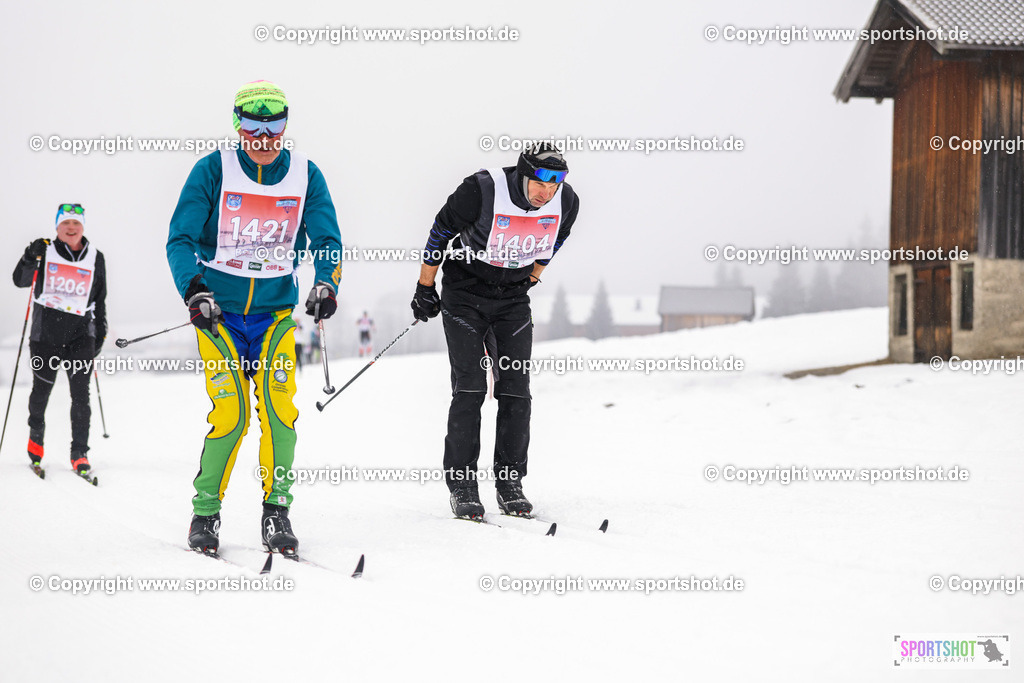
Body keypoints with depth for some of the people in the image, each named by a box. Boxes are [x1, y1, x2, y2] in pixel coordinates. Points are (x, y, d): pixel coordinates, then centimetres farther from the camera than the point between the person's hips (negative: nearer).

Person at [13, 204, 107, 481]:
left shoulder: (95, 258, 9)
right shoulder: (46, 252, 4)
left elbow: (99, 299, 17)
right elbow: (20, 281, -2)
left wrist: (100, 331, 12)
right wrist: (30, 258, -19)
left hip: (81, 330, 1)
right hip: (46, 330, -1)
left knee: (81, 393, -9)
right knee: (41, 390, 8)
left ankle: (80, 454, -5)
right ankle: (35, 441, 32)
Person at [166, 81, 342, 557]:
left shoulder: (305, 176, 0)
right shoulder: (213, 170, -6)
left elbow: (327, 240, -2)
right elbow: (181, 240, -8)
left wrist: (326, 283, -23)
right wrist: (193, 289, -25)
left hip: (276, 312, 2)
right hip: (219, 311, -2)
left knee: (279, 406, -15)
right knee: (231, 411, -13)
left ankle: (276, 512, -3)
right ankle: (205, 513, 3)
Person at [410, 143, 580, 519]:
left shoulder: (566, 201, -13)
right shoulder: (483, 190, -26)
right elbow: (441, 231, -11)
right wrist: (425, 288, -4)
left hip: (513, 298, 4)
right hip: (465, 293, -4)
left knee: (516, 391, -2)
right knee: (469, 388, -11)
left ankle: (510, 482, 7)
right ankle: (461, 484, -5)